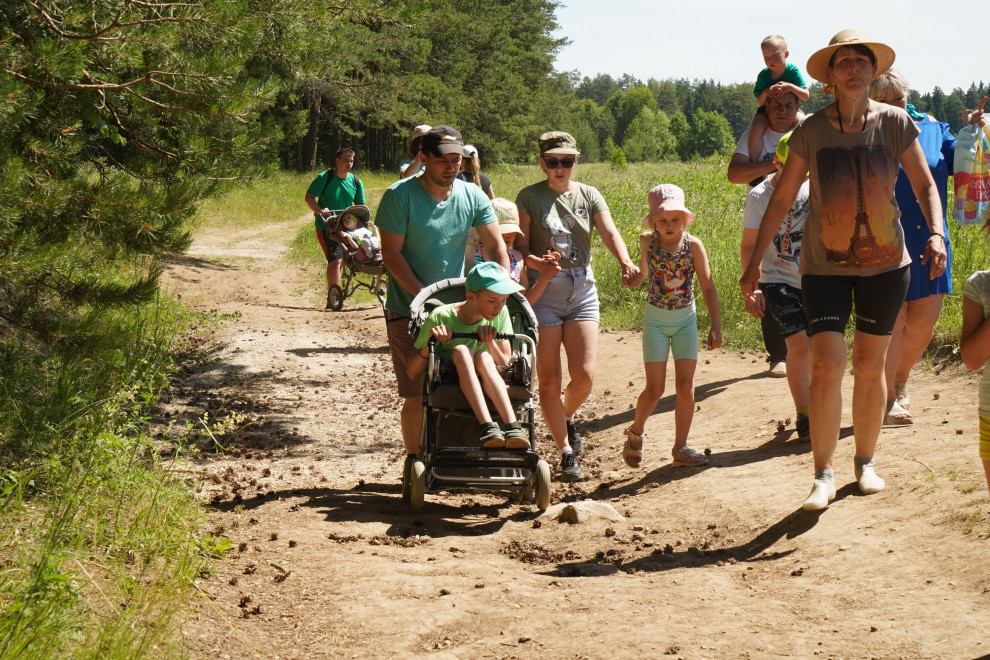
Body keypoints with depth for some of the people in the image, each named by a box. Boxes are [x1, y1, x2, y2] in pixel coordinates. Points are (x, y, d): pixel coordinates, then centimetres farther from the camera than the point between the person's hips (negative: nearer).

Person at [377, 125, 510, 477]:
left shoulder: (472, 196, 1)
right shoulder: (400, 196, -11)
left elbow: (497, 246, 2)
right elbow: (391, 253, -10)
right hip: (408, 311, -3)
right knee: (417, 395, -4)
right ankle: (414, 461, 13)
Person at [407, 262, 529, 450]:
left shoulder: (501, 314, 1)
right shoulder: (440, 317, -9)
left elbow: (505, 364, -1)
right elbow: (412, 372, -7)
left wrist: (490, 342, -18)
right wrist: (429, 345, -25)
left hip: (490, 390, 2)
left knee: (483, 356, -29)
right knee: (460, 350, -30)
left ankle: (512, 426, -45)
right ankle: (487, 427, -46)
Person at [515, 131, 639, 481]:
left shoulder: (589, 196, 6)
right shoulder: (529, 197, -1)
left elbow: (610, 233, -9)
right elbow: (520, 246, -3)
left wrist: (626, 262, -29)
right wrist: (536, 262, -25)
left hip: (582, 291, 2)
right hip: (542, 292, -2)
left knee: (584, 374, -6)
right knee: (549, 378, -2)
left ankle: (567, 418, 27)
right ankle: (566, 452, 9)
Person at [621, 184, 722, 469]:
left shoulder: (693, 245, -10)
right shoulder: (648, 242, -7)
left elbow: (707, 286, -6)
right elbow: (641, 276, 5)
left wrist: (715, 326, -9)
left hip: (685, 320, 1)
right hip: (655, 320, -1)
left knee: (685, 386, -2)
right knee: (654, 388, -4)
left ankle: (680, 448, 9)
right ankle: (636, 432, 23)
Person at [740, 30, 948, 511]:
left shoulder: (895, 123, -3)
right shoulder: (811, 131, -5)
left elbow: (925, 185, 4)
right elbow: (781, 199, 1)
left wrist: (936, 233, -14)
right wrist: (754, 262, -1)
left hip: (884, 263, 1)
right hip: (824, 264, -1)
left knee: (869, 367, 8)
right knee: (826, 365, -12)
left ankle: (865, 462, 26)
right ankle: (824, 475, -2)